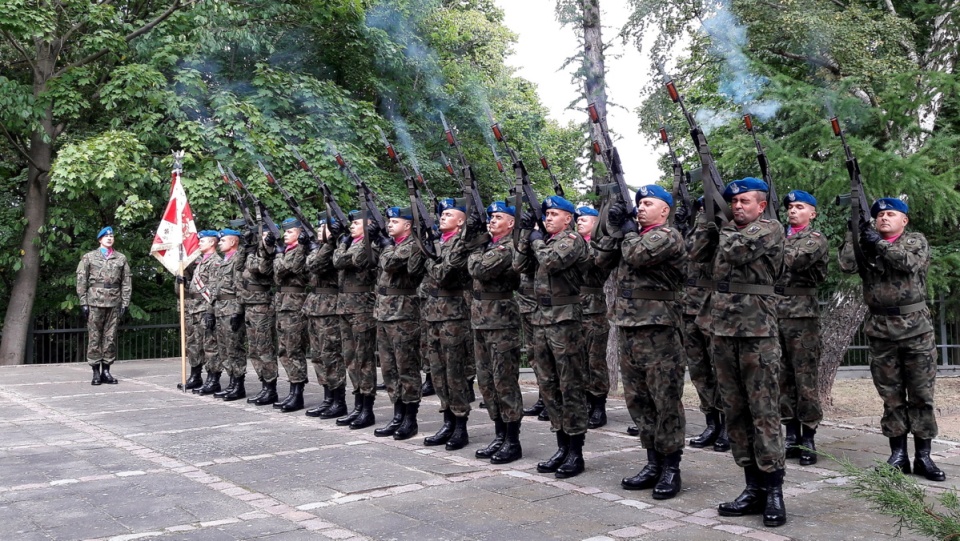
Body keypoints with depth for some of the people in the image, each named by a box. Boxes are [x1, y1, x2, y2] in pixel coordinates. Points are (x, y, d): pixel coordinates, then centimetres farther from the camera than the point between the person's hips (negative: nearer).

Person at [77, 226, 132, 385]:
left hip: (114, 303, 2)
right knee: (95, 338, -1)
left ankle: (106, 370, 11)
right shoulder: (89, 257, 7)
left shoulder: (121, 258, 12)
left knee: (110, 338, 3)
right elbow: (81, 281, 4)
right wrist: (83, 302, -4)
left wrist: (125, 303, 2)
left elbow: (126, 282, 9)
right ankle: (96, 372, 3)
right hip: (95, 302, -2)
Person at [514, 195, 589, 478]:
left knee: (570, 387, -3)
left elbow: (552, 261, -22)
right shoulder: (541, 240, 17)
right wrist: (526, 234, 3)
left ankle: (576, 453, 4)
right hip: (540, 319, 8)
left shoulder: (573, 240, -5)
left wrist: (537, 240, -5)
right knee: (548, 385, 10)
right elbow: (520, 265, 9)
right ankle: (562, 447, 19)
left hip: (565, 319, -8)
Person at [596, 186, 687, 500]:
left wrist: (628, 229, -3)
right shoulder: (634, 235, 19)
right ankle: (653, 464, 21)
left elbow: (637, 254, -22)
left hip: (657, 330, -8)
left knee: (666, 400, -2)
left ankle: (670, 468, 6)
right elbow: (602, 260, 13)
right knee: (637, 399, 12)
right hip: (627, 327, 9)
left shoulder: (668, 236, -6)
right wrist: (616, 230, 3)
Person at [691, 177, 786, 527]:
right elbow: (699, 253, 7)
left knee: (764, 411, -5)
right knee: (734, 411, 7)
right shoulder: (727, 229, 18)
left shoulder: (770, 229, -2)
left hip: (757, 329, -7)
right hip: (721, 327, 7)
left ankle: (773, 492, 0)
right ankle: (753, 488, 14)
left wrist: (723, 228, 3)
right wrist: (709, 211, 5)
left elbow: (734, 251, -16)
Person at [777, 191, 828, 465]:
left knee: (805, 377, -4)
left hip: (802, 313, -5)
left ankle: (808, 438, 2)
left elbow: (797, 260, -16)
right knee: (783, 376, 8)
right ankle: (791, 434, 15)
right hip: (775, 310, 6)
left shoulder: (816, 239, 2)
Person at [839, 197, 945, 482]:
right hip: (881, 329, 1)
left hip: (916, 326, -1)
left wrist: (880, 244, -17)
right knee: (891, 395, 5)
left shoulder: (916, 240, 7)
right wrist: (852, 231, -9)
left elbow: (912, 262, -13)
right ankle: (898, 454, 12)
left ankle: (923, 457, 7)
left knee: (921, 393, 1)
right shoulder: (865, 243, 10)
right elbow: (847, 265, -8)